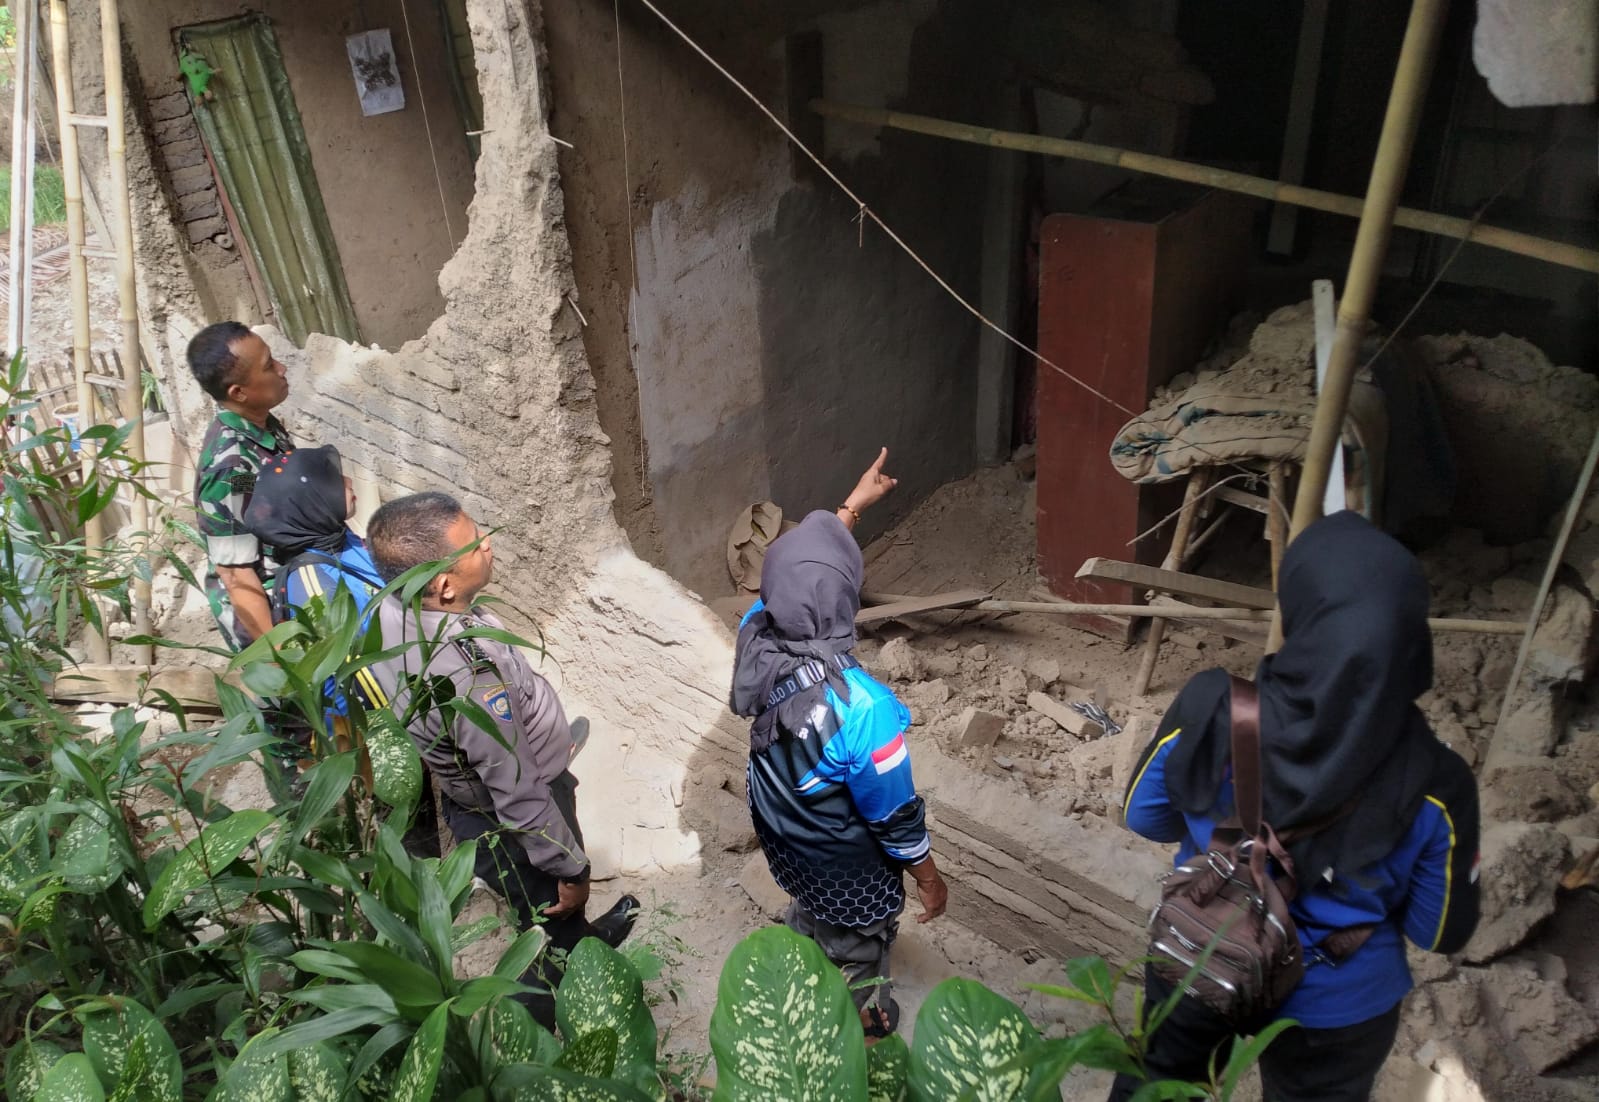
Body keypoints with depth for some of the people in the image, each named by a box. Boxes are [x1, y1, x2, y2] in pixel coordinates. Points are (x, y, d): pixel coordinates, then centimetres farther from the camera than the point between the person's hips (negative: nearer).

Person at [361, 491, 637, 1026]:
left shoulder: (391, 610, -17)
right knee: (554, 928, 21)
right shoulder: (470, 679, -43)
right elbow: (521, 799, -30)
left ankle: (580, 938, 63)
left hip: (465, 795, 7)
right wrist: (571, 870, -13)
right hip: (511, 827, -7)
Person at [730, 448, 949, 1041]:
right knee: (859, 959, 23)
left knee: (809, 919, 36)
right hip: (848, 869, -7)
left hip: (783, 843, 7)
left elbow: (799, 571, -2)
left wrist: (853, 505, 10)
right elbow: (895, 813, -26)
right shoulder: (861, 706, -42)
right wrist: (929, 878, -7)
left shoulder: (754, 637, -24)